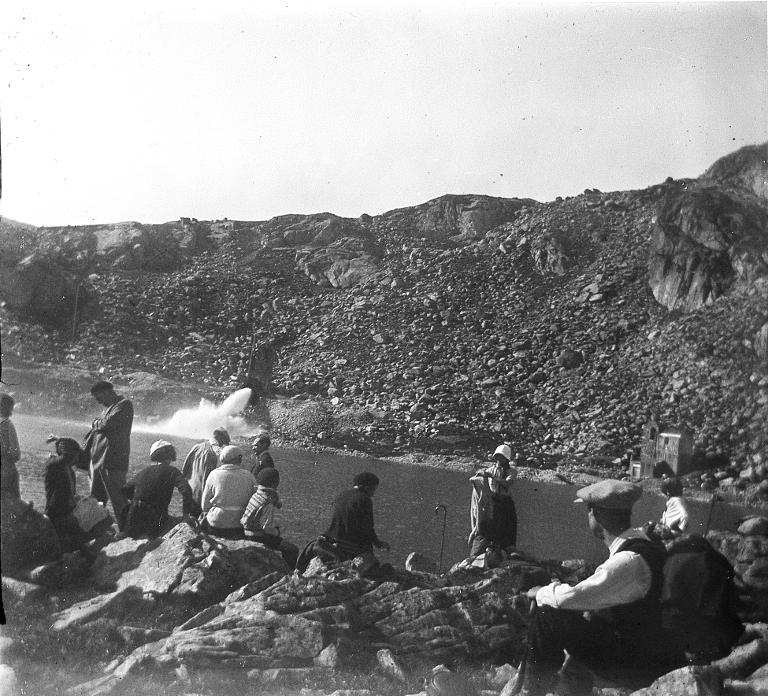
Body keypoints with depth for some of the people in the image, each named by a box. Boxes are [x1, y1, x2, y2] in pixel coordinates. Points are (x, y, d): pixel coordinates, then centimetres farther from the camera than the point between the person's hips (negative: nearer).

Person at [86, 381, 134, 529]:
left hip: (113, 460, -9)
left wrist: (95, 424, -1)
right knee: (95, 499, 13)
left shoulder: (124, 405, -9)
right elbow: (96, 428, 26)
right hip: (97, 459, 9)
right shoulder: (108, 407, 20)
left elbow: (108, 424, -21)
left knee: (118, 499, -6)